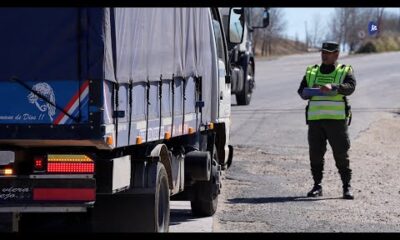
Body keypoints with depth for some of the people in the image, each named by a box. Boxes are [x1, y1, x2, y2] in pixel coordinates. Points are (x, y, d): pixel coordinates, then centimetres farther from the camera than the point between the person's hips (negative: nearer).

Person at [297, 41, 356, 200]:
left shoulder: (345, 71, 8)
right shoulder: (311, 72, 19)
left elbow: (350, 87, -11)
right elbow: (301, 90, 9)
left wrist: (333, 87, -29)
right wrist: (306, 93, -15)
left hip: (337, 119, -3)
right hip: (315, 119, 3)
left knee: (341, 154, -4)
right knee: (315, 153, 2)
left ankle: (347, 187, 1)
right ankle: (317, 186, 10)